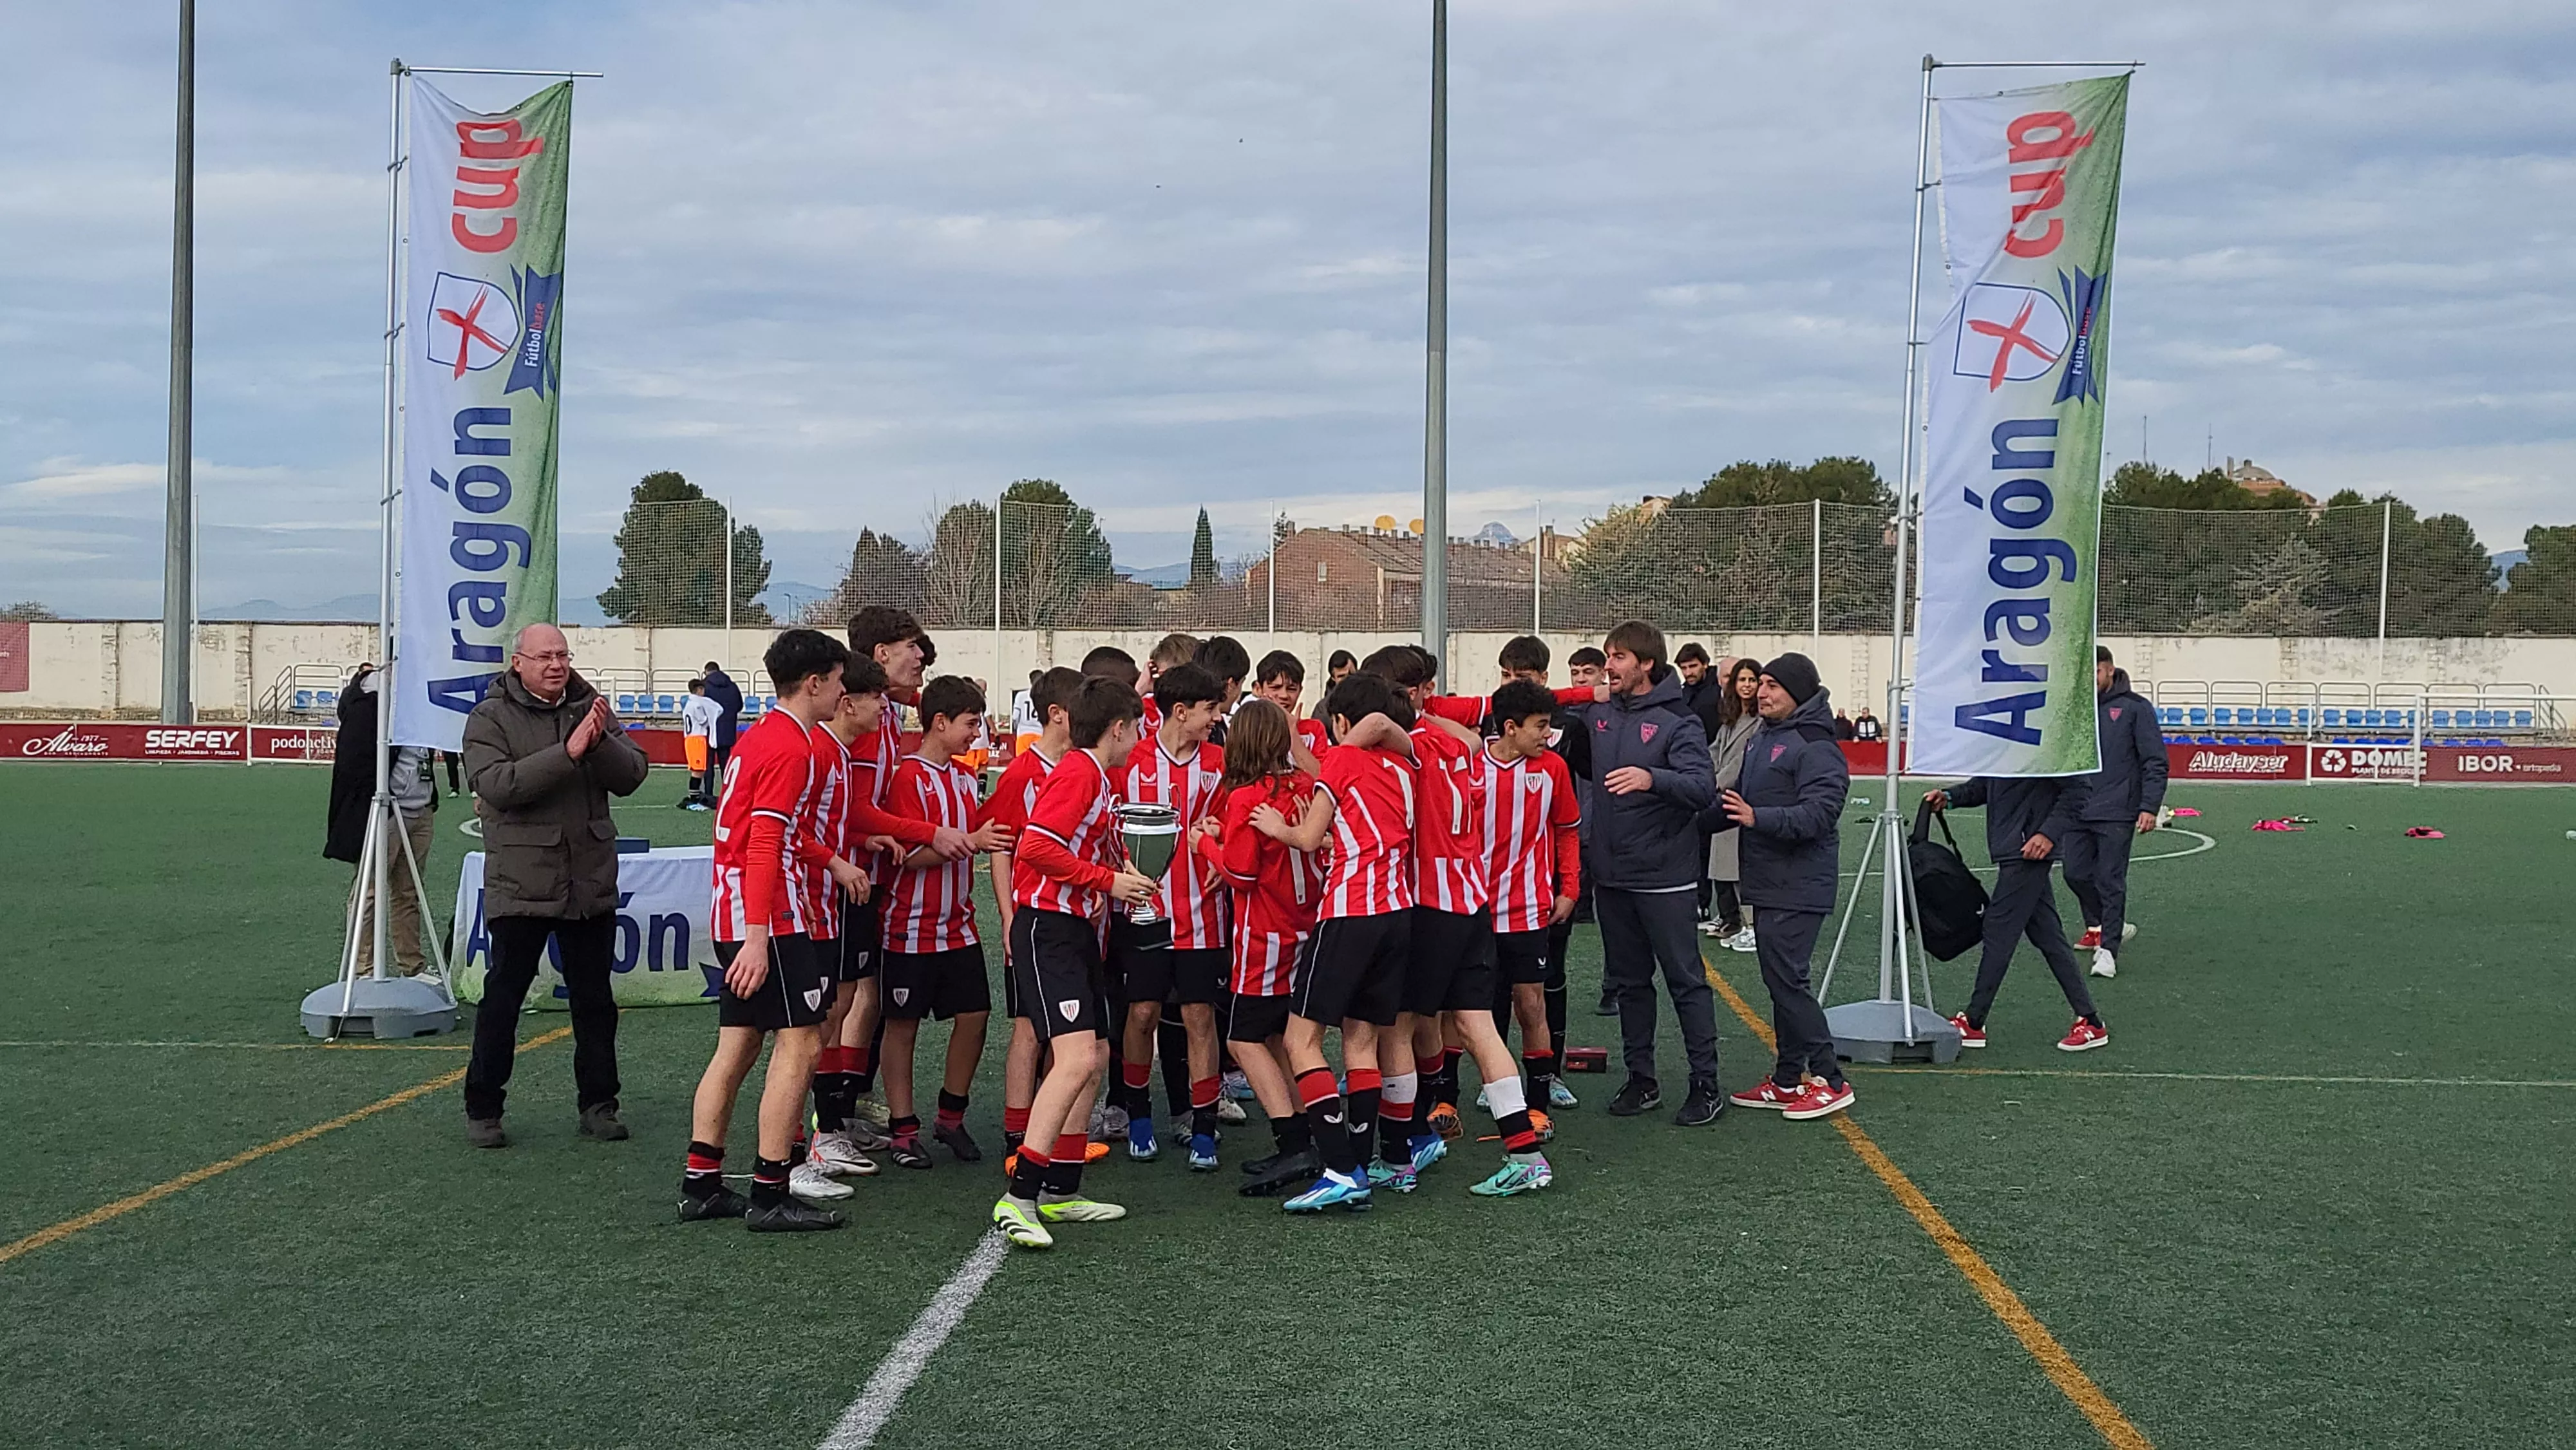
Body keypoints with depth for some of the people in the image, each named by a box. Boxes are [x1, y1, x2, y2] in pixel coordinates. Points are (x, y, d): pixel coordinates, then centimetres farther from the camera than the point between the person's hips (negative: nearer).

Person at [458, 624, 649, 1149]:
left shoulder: (590, 708, 7)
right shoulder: (491, 717, -5)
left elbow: (632, 775, -1)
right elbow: (496, 785, -20)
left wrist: (600, 743, -20)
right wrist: (567, 753, -26)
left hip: (591, 882, 4)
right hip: (520, 883, -4)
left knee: (594, 999, 11)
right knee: (502, 999, 2)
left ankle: (598, 1104, 22)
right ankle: (482, 1110, 13)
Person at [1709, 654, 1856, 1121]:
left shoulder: (1815, 747, -15)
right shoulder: (1761, 739, 15)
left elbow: (1819, 814, -25)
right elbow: (1740, 801, 23)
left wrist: (1758, 817, -33)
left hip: (1798, 888, -10)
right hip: (1768, 884, 10)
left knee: (1788, 978, -10)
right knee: (1779, 981, 14)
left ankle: (1829, 1081, -3)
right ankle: (1788, 1080, 22)